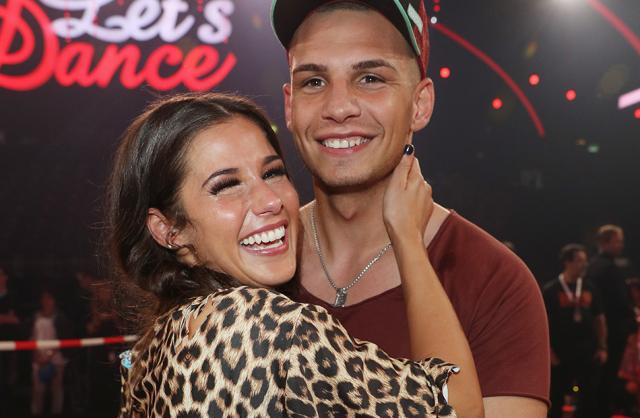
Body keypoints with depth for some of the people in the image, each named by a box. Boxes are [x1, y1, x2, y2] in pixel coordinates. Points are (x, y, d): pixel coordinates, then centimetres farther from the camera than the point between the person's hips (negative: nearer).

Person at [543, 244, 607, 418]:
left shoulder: (589, 289, 8)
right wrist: (549, 352, -10)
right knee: (556, 400, 3)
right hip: (561, 355, -4)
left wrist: (602, 347, 6)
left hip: (588, 353, 4)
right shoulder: (550, 291, -5)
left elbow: (599, 319, 14)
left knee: (590, 398, 4)